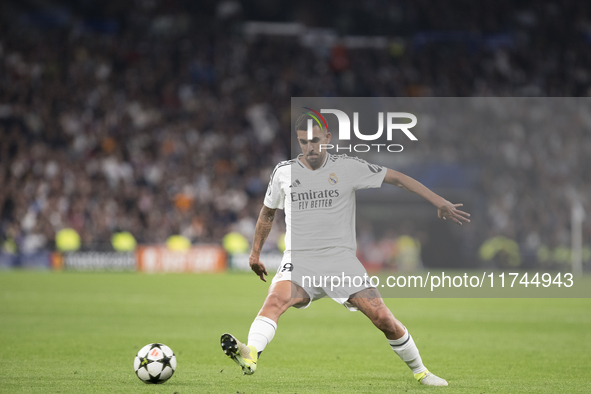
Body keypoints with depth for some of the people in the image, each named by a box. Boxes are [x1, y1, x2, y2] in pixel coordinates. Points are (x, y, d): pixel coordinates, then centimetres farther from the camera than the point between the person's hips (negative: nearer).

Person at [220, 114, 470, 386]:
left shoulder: (347, 167, -1)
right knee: (276, 298, -32)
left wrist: (439, 201, -6)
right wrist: (255, 253, 26)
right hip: (299, 259, 0)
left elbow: (396, 178, 0)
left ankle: (419, 371, 10)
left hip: (341, 258, 0)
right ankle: (250, 355, -54)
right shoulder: (284, 172, 6)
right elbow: (267, 212, 23)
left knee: (382, 317, -10)